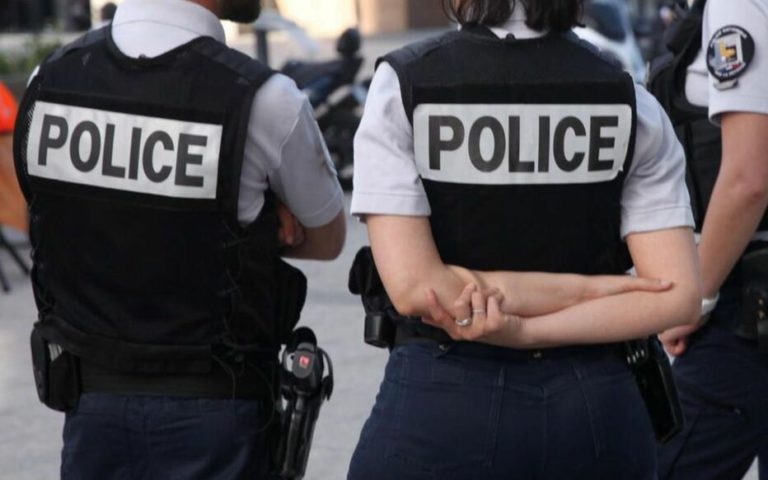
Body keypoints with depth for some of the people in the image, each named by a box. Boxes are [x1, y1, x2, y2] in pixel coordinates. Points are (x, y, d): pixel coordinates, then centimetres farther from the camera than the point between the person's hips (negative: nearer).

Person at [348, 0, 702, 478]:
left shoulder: (406, 85, -8)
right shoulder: (628, 100, -2)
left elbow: (413, 286, -16)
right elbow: (678, 296, -10)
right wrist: (524, 331, -12)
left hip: (441, 405, -2)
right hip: (594, 406, 2)